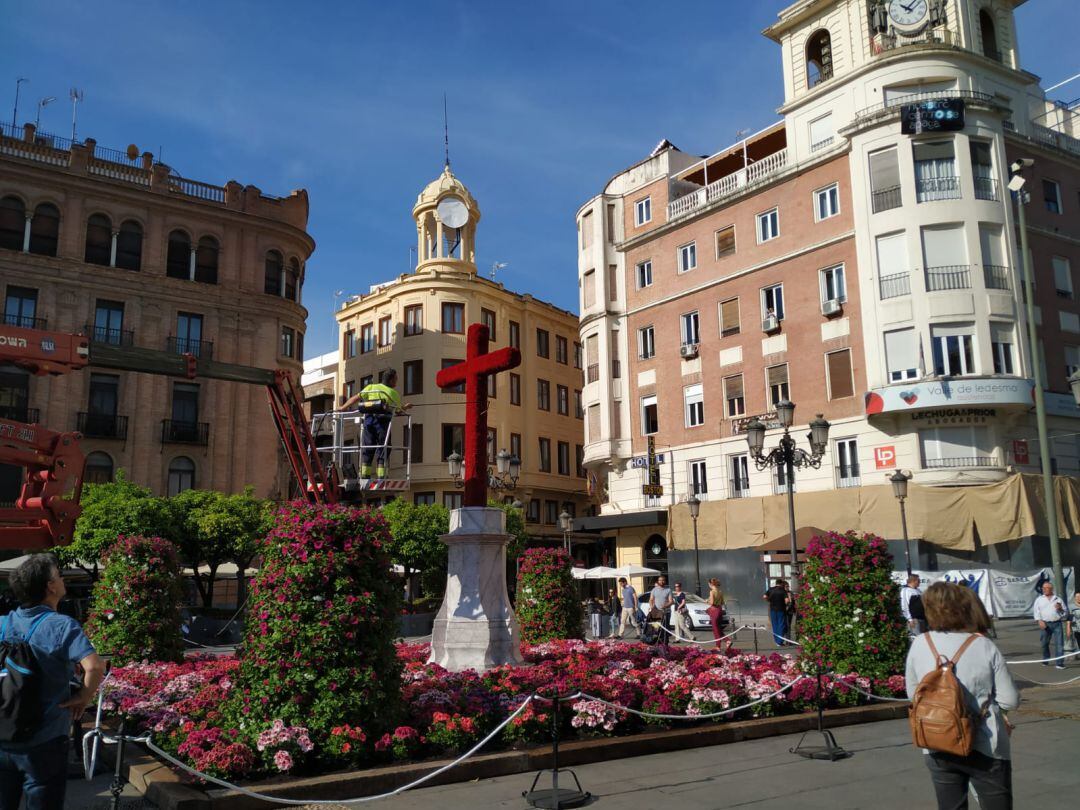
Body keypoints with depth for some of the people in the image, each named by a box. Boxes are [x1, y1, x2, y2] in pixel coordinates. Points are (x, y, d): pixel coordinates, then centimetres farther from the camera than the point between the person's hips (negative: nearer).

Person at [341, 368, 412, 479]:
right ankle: (381, 476, -5)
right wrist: (405, 408, 41)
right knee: (382, 450, 2)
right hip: (383, 421, -2)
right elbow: (399, 411, 21)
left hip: (369, 419, 2)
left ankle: (364, 475, 4)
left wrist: (343, 407, 15)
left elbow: (356, 398, 8)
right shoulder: (394, 393, 13)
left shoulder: (371, 387, 15)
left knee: (366, 449, 8)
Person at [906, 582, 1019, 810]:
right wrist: (984, 696, 12)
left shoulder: (919, 644, -5)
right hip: (985, 748, -2)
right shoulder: (985, 647, -10)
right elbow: (1010, 700, -6)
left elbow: (912, 693, 6)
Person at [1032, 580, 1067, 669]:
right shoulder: (1039, 599, 11)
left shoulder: (1058, 599, 12)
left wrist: (1060, 608, -7)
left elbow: (1065, 611, 15)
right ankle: (1045, 661, 20)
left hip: (1057, 623, 0)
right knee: (1045, 643, 6)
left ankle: (1059, 663, -5)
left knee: (1059, 643, -7)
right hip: (1045, 624, 0)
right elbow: (1036, 611, 3)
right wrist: (1040, 621, -11)